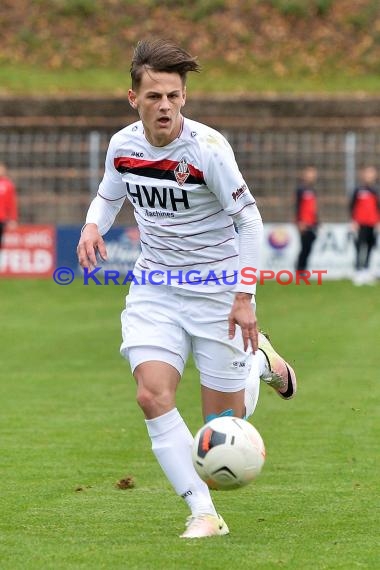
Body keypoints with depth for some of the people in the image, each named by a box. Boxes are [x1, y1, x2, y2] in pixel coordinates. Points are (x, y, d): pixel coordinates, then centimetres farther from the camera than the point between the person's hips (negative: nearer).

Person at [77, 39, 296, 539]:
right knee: (153, 395, -18)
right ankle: (203, 512, -11)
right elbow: (109, 196, 16)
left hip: (217, 288, -4)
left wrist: (244, 296, -17)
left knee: (222, 421, 2)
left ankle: (260, 360, 36)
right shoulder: (123, 145, -5)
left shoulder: (208, 148, -20)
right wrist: (93, 226, -7)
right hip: (155, 287, 4)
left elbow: (249, 221, -14)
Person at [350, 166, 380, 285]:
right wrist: (353, 221, -9)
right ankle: (358, 272, -10)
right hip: (361, 225, -5)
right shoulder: (359, 190, -3)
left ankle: (366, 271, 12)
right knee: (361, 249, -10)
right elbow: (352, 206, -3)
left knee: (369, 248, 6)